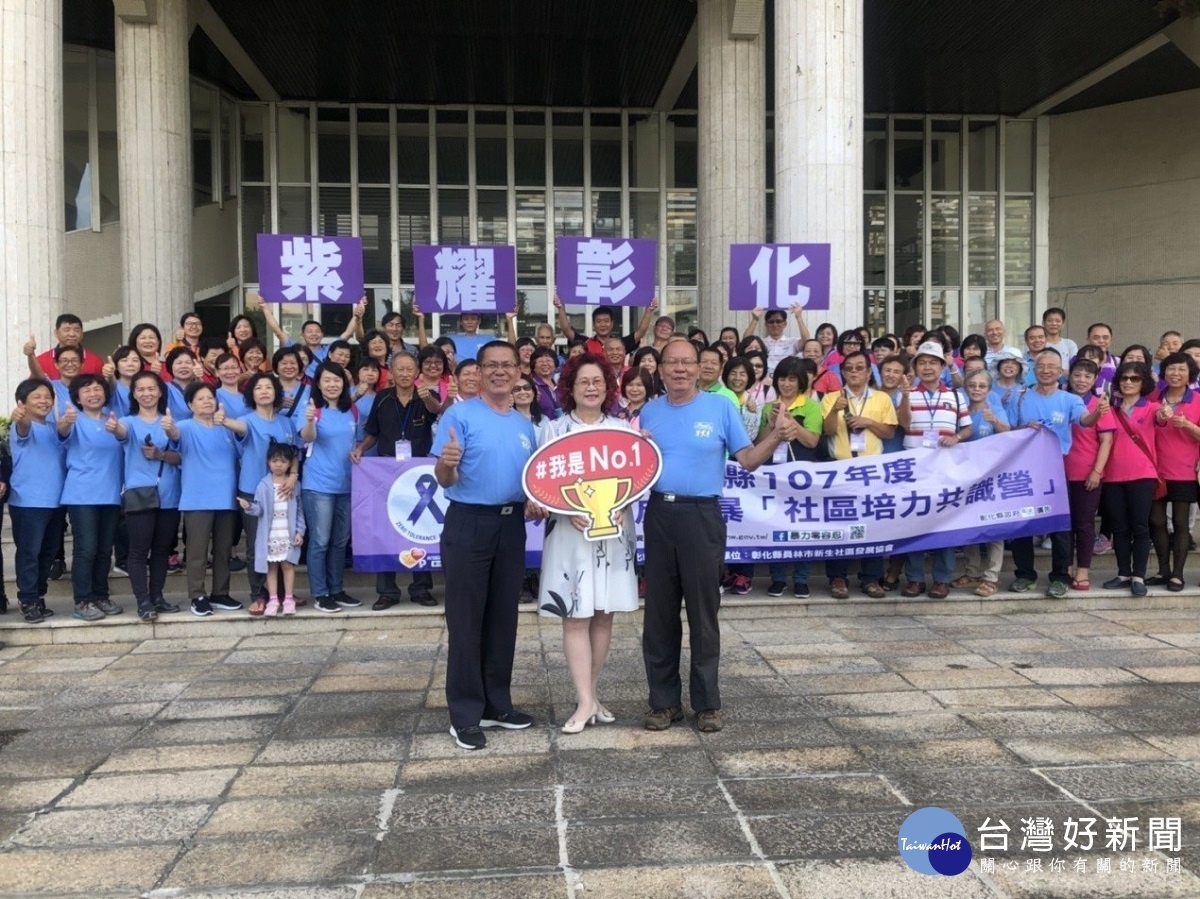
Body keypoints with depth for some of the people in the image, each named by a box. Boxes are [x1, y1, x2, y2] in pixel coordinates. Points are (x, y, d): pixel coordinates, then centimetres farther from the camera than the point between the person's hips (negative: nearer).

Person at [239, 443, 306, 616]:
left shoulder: (295, 485, 3)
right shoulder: (264, 485, 0)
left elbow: (300, 510, 4)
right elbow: (260, 509, -3)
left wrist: (300, 531, -2)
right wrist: (249, 507, -25)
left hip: (289, 534, 0)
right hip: (270, 535, 0)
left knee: (288, 565, 3)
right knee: (271, 566, 6)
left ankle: (289, 599, 10)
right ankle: (273, 600, 11)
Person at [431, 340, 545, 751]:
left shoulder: (525, 424, 12)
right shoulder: (460, 415, -7)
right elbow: (445, 480, -12)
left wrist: (534, 504, -1)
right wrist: (445, 464, -34)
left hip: (511, 525, 6)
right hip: (468, 524, -6)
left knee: (504, 618, 12)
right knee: (466, 621, -1)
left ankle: (497, 703, 23)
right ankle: (465, 714, 7)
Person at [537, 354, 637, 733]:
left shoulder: (622, 429, 8)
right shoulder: (554, 430, 2)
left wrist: (620, 507, -11)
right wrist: (569, 511, -17)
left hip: (614, 531, 3)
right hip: (570, 532, -2)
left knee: (603, 615, 7)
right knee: (576, 617, -4)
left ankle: (590, 693, 19)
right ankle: (585, 701, 1)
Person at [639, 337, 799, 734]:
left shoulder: (720, 407, 0)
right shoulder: (649, 412, 10)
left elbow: (748, 460, -2)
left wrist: (776, 437, -18)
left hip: (701, 517, -3)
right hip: (658, 515, 3)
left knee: (703, 612, 3)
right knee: (658, 613, 8)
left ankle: (707, 702, 14)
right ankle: (664, 700, 19)